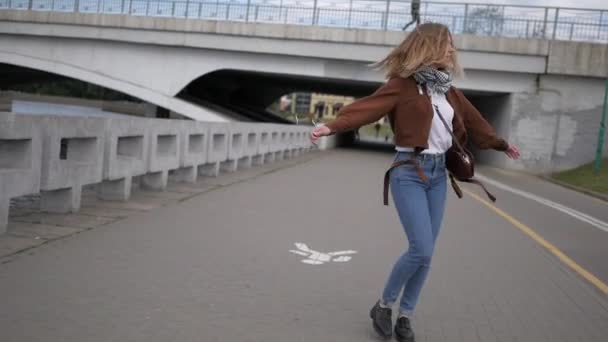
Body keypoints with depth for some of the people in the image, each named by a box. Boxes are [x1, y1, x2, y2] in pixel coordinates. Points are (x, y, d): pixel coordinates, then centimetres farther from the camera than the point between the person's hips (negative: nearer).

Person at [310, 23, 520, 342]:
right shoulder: (403, 85, -9)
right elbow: (367, 107, -23)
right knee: (421, 250, -11)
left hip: (438, 173, 7)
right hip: (410, 172, -7)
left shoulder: (449, 91, 12)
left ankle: (405, 315, 22)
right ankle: (383, 305, 12)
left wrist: (501, 144, 40)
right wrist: (333, 125, -39)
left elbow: (473, 120, 26)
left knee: (425, 252, 7)